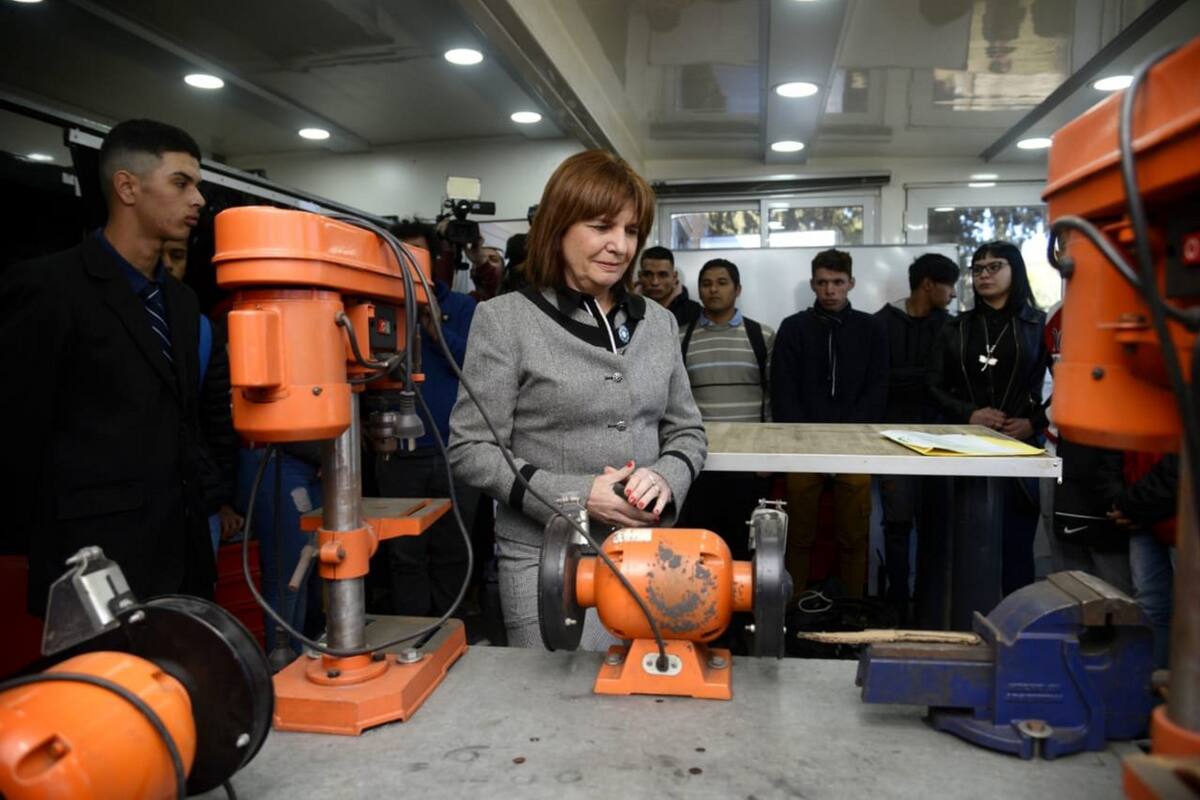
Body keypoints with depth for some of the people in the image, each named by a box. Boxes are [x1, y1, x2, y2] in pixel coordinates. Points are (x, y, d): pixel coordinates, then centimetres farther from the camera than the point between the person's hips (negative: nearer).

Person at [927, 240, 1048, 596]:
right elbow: (934, 386, 6)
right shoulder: (955, 329, 11)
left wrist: (1036, 423, -12)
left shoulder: (1040, 326, 5)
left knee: (1016, 543, 2)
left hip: (1021, 448, -1)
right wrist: (968, 414, -9)